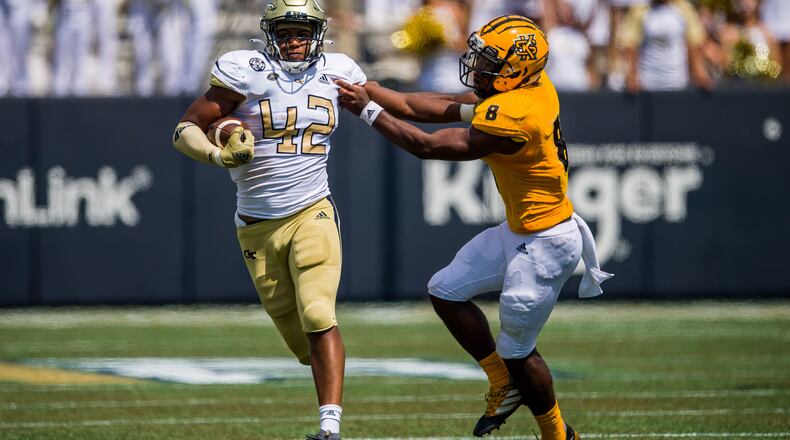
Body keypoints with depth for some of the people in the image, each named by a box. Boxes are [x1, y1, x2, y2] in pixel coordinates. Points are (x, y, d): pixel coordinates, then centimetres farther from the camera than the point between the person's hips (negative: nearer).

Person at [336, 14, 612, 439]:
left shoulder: (511, 117, -30)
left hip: (545, 244, -10)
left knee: (516, 350, 4)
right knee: (446, 291, 15)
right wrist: (372, 92, -2)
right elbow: (450, 108, 2)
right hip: (519, 231, 10)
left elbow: (426, 145, -23)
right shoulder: (531, 84, -3)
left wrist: (369, 110, -13)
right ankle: (505, 385, 27)